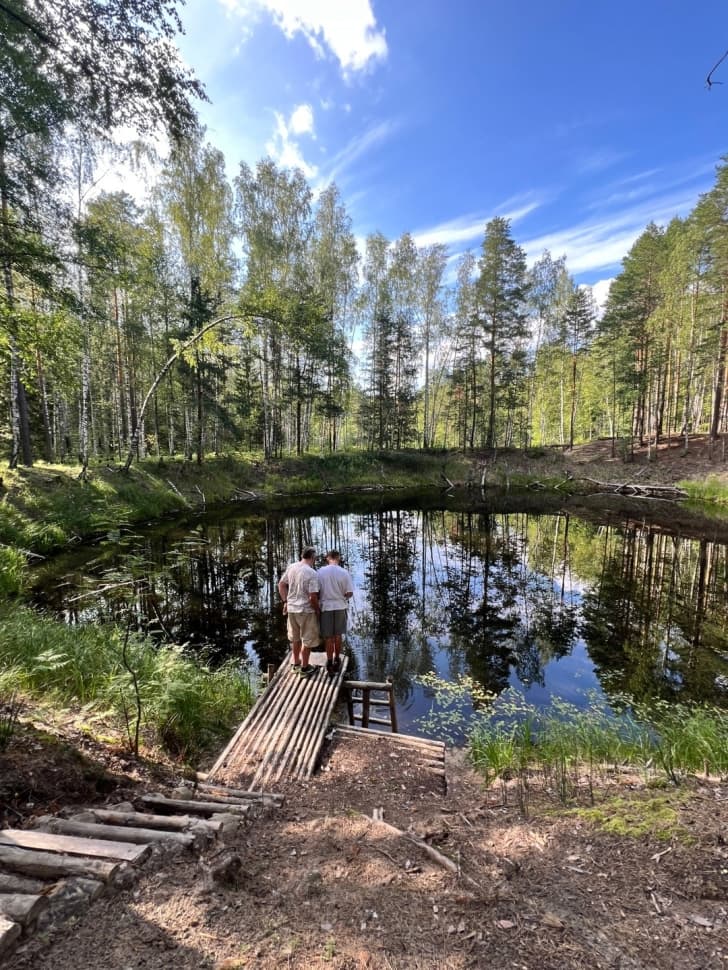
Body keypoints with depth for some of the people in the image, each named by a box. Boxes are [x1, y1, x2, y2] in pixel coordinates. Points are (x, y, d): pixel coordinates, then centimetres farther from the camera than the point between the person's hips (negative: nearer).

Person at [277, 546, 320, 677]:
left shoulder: (291, 567, -2)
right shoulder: (312, 573, -21)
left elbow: (281, 585, 7)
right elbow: (313, 597, -21)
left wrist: (285, 601, 15)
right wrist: (317, 611, -5)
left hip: (291, 609, 6)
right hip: (306, 610, -6)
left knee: (295, 638, 24)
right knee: (308, 640, 12)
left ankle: (296, 663, 39)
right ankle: (304, 667, 23)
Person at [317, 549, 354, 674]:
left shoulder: (320, 572, -10)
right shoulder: (344, 572, -12)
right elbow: (350, 593, -10)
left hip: (326, 607, -1)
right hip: (340, 607, 1)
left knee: (328, 636, 11)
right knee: (338, 635, 19)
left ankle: (330, 662, 19)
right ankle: (337, 659, 32)